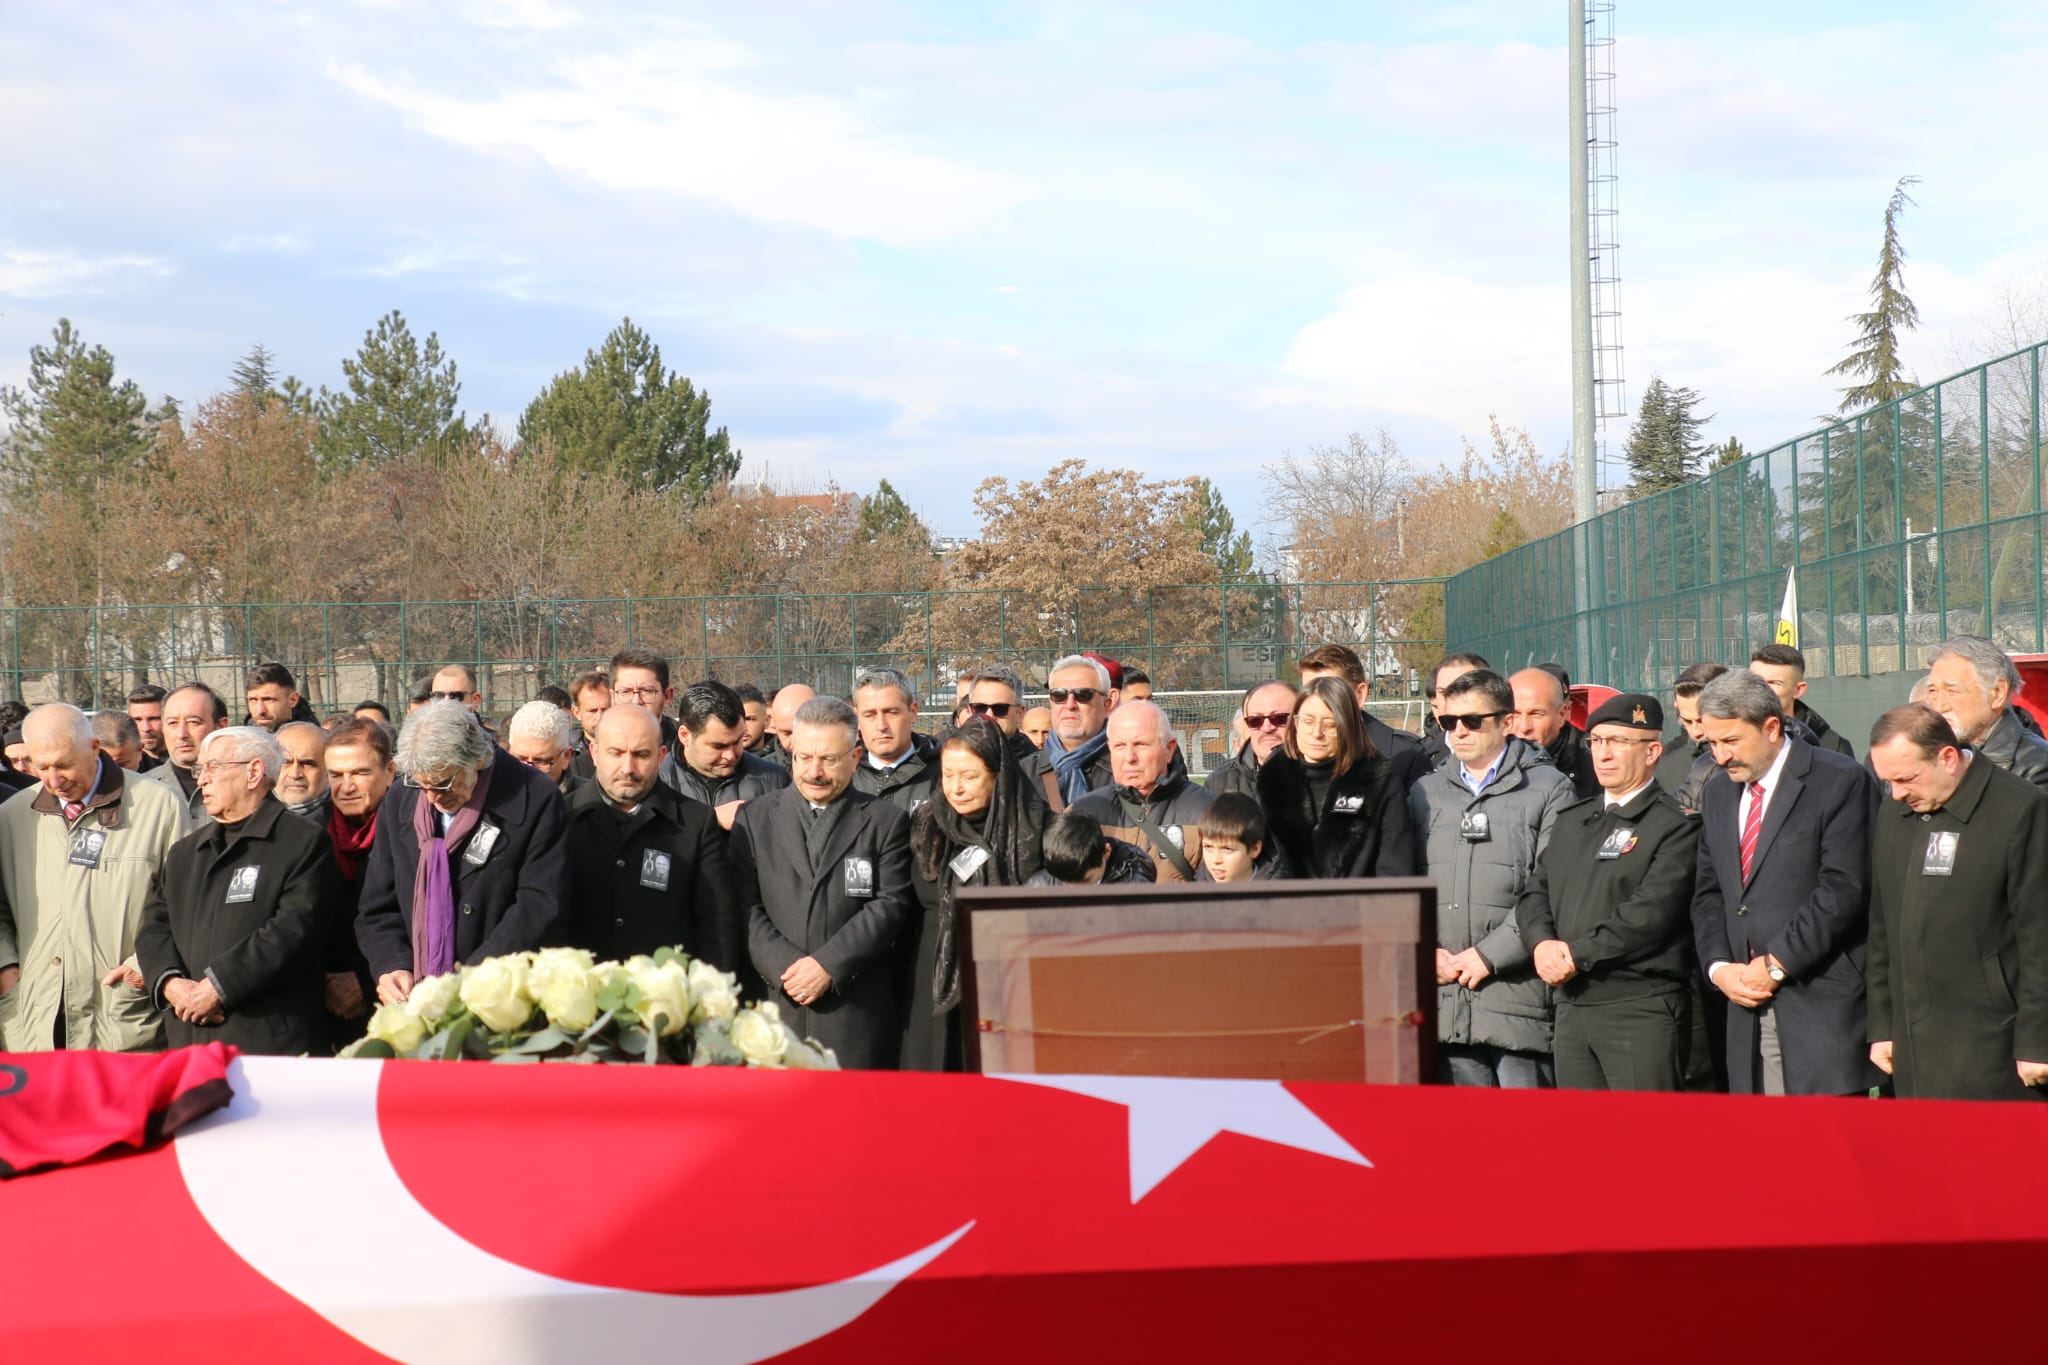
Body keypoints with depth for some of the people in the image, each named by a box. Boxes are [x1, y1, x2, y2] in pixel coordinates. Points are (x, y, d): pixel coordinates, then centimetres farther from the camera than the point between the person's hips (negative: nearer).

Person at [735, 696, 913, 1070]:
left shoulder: (887, 822, 8)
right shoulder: (753, 818, 11)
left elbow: (891, 905, -2)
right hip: (775, 1006, 1)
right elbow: (746, 907, 4)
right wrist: (784, 966, -11)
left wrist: (828, 965, -12)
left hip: (857, 1013, -1)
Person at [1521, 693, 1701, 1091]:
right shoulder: (1571, 820, 19)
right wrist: (1543, 945, -7)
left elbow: (1651, 912, -16)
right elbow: (1535, 893, 14)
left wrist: (1577, 953, -14)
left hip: (1642, 1010, -7)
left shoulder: (1676, 826, -5)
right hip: (1572, 1009, 7)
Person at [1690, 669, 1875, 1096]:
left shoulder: (1838, 781, -6)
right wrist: (1718, 967, 0)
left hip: (1821, 1001, -6)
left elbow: (1844, 889, -13)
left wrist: (1775, 965, -13)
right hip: (1747, 1004, 6)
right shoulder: (1717, 793, 17)